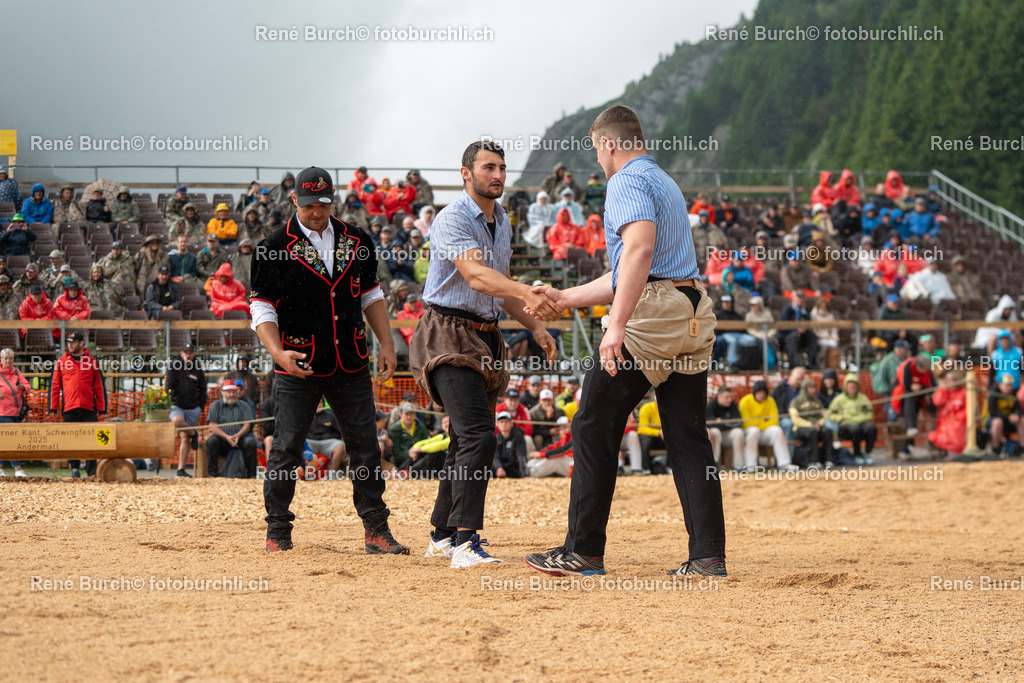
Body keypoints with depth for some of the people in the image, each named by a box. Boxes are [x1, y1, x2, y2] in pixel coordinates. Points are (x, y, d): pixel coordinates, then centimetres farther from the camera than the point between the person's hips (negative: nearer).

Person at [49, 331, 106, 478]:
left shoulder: (92, 362, 10)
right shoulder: (61, 362, 10)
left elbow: (99, 386, 11)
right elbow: (54, 385, 10)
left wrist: (101, 408, 5)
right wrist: (53, 407, 3)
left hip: (88, 408, -1)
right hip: (69, 408, 1)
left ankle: (91, 470, -3)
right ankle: (74, 468, 14)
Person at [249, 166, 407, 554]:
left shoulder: (356, 242, 8)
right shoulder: (275, 248, -5)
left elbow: (370, 296, 16)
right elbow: (261, 308, -6)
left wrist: (386, 344, 6)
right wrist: (278, 352, -21)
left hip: (351, 366, 4)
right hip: (297, 366, -3)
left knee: (366, 448, 4)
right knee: (286, 449, -1)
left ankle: (376, 530, 10)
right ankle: (277, 532, 9)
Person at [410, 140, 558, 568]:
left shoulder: (502, 222, 15)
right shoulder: (452, 220, -14)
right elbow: (474, 274, -31)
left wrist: (534, 326, 13)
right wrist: (528, 294, -46)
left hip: (485, 338, 9)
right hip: (450, 335, -9)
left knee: (468, 440, 12)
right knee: (478, 435, -21)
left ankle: (442, 536, 23)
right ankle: (465, 542, -26)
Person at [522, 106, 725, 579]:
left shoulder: (628, 181, -3)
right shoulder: (666, 183, 27)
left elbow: (640, 247, -23)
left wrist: (617, 323, -28)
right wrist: (565, 298, 37)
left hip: (649, 312, -9)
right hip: (694, 314, 9)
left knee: (594, 429, 1)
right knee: (688, 437, 6)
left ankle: (584, 552, 3)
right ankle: (709, 554, 0)